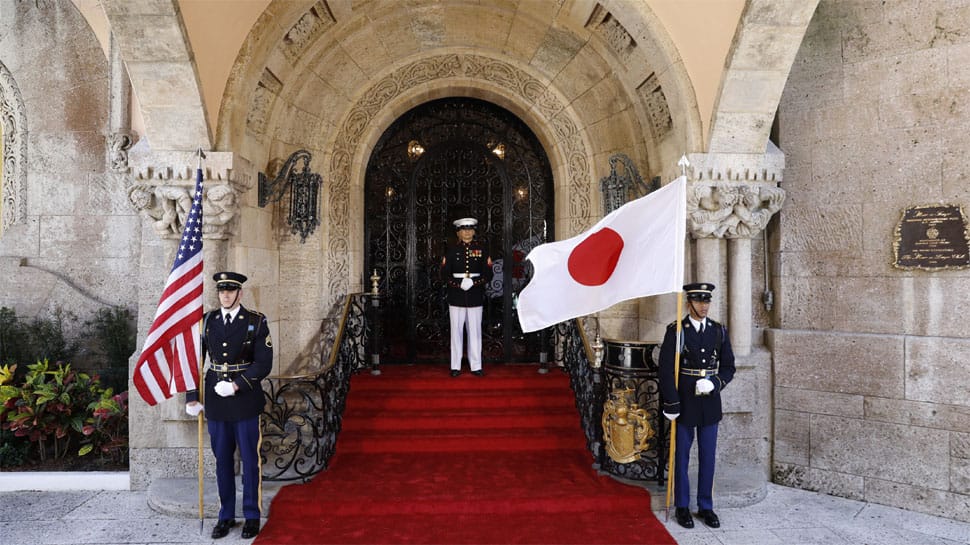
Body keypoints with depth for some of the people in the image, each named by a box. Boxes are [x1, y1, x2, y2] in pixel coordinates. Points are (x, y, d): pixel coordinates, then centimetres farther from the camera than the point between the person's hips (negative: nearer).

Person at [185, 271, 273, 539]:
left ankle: (252, 516, 20)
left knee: (250, 459, 6)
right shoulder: (207, 321, 5)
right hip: (215, 401, 3)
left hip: (245, 400, -3)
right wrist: (192, 397, 5)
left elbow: (264, 363, -9)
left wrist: (236, 386, -17)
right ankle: (226, 516, 25)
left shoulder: (256, 321, -4)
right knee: (222, 460, 12)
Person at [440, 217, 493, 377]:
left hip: (475, 297, 0)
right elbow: (445, 274, 0)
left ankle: (476, 366, 11)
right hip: (456, 298, 0)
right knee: (456, 331, 4)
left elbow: (488, 274, 2)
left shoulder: (481, 250, 5)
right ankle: (455, 366, 12)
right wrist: (459, 284, -15)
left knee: (475, 332, 4)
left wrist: (473, 283, -15)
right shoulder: (452, 251, 4)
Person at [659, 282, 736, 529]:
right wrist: (671, 405, -12)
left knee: (708, 456, 11)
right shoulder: (675, 331, -7)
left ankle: (706, 506, 25)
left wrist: (714, 384, -12)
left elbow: (728, 367, 8)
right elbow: (666, 369, -9)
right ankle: (682, 507, 21)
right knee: (681, 456, 8)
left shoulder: (719, 331, 4)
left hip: (710, 402, 3)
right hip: (684, 403, -3)